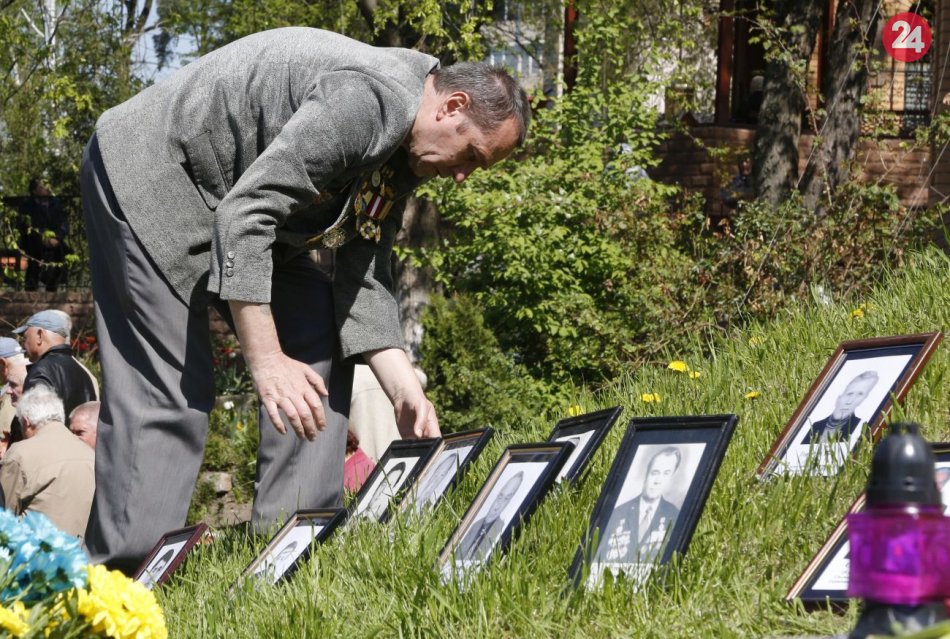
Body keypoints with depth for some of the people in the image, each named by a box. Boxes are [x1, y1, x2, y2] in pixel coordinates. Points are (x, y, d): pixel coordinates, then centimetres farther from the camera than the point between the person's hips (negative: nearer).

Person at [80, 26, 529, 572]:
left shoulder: (405, 158, 4)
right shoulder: (371, 100, -28)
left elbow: (365, 280, 3)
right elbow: (245, 213, -32)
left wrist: (407, 393, -8)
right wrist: (267, 362, -32)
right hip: (148, 173, -10)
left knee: (321, 344, 2)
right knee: (168, 389, -17)